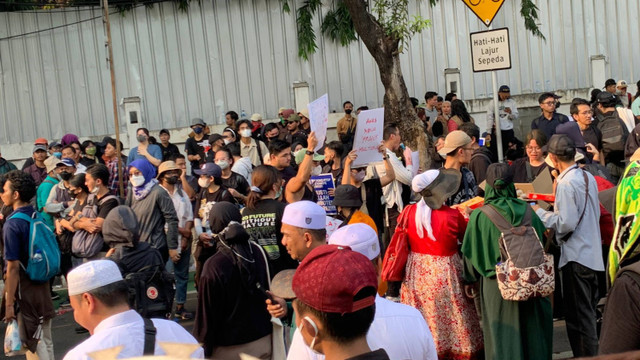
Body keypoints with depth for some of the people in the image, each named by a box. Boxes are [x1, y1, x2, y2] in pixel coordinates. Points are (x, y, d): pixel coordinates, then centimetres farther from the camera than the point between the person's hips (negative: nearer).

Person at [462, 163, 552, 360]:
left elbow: (471, 253, -4)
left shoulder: (479, 216, -10)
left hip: (496, 284, -2)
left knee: (502, 337, 7)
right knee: (532, 332, 15)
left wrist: (469, 280, 11)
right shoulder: (527, 211, -3)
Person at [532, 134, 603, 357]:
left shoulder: (566, 183, -18)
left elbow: (566, 223, -22)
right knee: (589, 315, 17)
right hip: (593, 253, 9)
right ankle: (593, 353, 26)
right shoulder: (588, 177, 8)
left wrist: (540, 213, -9)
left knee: (578, 317, 0)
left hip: (575, 257, -9)